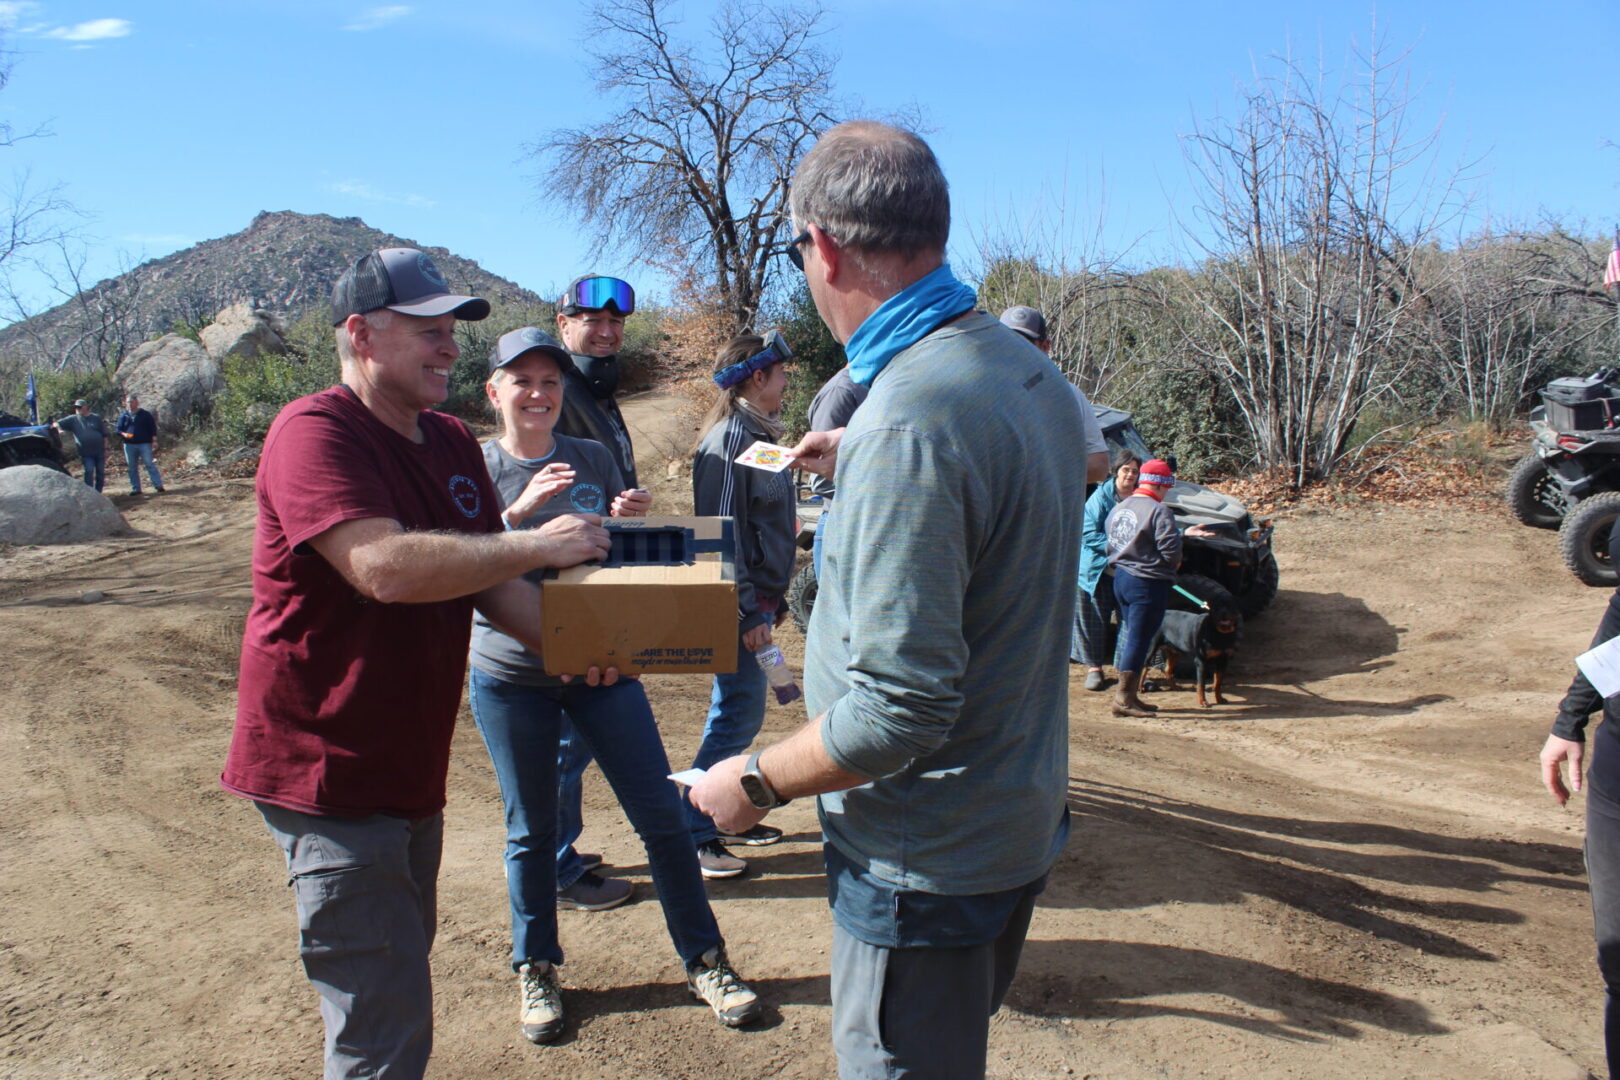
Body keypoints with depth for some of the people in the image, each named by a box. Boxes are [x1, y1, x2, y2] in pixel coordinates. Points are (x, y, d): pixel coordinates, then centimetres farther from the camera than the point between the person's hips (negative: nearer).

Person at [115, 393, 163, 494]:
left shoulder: (145, 415, 4)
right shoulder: (123, 416, 11)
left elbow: (153, 428, 4)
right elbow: (118, 430, 10)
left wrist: (154, 441, -4)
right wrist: (124, 434, -12)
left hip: (144, 444, -3)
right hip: (129, 445, 3)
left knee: (150, 465, -10)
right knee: (132, 468, 6)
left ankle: (158, 486, -12)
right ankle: (135, 489, 12)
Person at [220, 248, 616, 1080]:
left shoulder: (453, 443, 9)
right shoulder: (314, 432, -17)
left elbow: (489, 584, 8)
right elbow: (386, 567, -32)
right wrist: (538, 544, -24)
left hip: (411, 765, 9)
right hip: (329, 769, -9)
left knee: (401, 966, 24)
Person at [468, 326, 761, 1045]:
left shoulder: (593, 459, 3)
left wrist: (632, 522, -11)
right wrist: (520, 511, -28)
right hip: (511, 674, -1)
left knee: (662, 815, 2)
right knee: (532, 831, 11)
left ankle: (704, 961, 18)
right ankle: (535, 971, 31)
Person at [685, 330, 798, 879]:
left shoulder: (757, 433, 15)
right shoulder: (729, 438, -16)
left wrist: (772, 601, 20)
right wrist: (748, 613, -21)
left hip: (758, 597, 10)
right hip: (741, 606, -10)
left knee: (738, 713, 17)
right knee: (738, 716, -5)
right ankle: (692, 834, 4)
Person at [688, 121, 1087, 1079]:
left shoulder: (906, 423, -29)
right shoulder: (1031, 370, 0)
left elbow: (900, 707, -30)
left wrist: (757, 783, -14)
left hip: (928, 858, -9)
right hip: (1026, 819, 9)